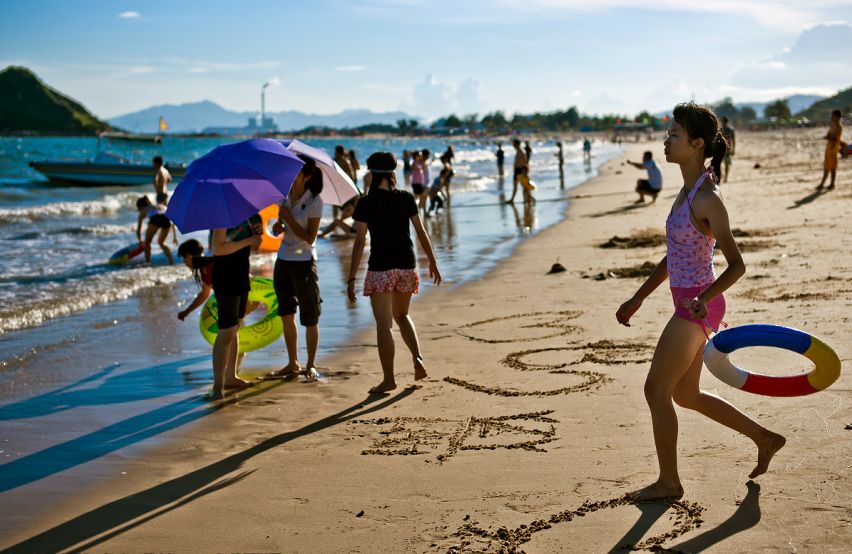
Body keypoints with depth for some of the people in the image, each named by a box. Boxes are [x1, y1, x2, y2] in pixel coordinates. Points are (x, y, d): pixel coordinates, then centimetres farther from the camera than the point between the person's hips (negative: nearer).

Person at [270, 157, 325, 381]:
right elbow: (281, 226, 13)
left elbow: (309, 238, -15)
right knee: (286, 314, 11)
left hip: (304, 261, -6)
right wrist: (278, 226, -10)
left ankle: (311, 365, 12)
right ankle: (293, 363, 22)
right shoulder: (285, 195, 5)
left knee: (310, 318, 1)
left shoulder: (314, 201, -12)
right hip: (283, 259, 6)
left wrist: (289, 218, -19)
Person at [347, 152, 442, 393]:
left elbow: (360, 242, -10)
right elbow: (421, 232, 5)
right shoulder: (406, 198, 2)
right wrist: (432, 263, 15)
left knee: (383, 324, 1)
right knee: (401, 315, 24)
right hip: (407, 265, 4)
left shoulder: (366, 204, -7)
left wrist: (351, 278, -7)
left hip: (381, 268, -4)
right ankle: (418, 359, 6)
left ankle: (388, 378, 4)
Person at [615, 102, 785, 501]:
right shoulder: (688, 191, 10)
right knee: (685, 395, 18)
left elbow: (736, 265, -20)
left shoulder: (707, 198, -18)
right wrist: (637, 299, 19)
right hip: (689, 304, 9)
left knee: (656, 390, 0)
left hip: (696, 307, -9)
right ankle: (764, 439, 31)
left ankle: (669, 481, 15)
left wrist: (703, 298, -35)